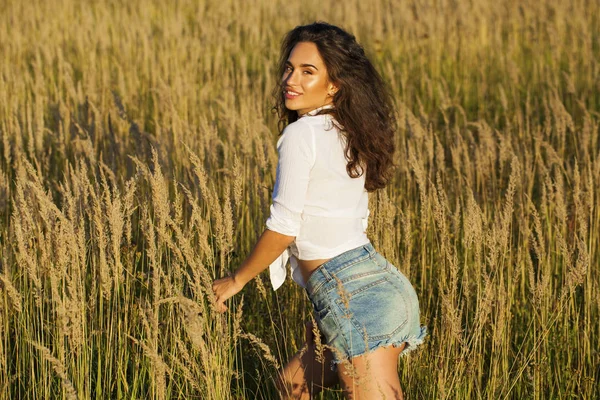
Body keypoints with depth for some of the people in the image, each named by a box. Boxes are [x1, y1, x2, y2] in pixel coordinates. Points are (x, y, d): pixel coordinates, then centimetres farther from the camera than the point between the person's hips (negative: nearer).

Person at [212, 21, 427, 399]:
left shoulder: (301, 133, -9)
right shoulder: (351, 134, 16)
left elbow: (283, 229, -10)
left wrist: (236, 280, 5)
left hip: (354, 297, -9)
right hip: (384, 284, 9)